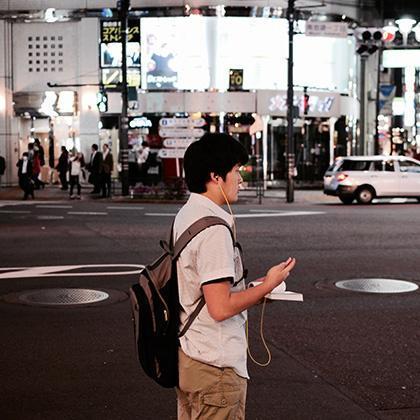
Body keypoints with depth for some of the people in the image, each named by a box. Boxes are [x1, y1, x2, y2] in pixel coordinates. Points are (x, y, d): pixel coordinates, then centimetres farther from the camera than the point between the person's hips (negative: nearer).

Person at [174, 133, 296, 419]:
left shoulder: (186, 215, 8)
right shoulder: (214, 229, -22)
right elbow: (220, 308, -24)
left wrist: (252, 290, 11)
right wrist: (268, 286, -11)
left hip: (187, 356, 10)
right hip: (216, 367, -10)